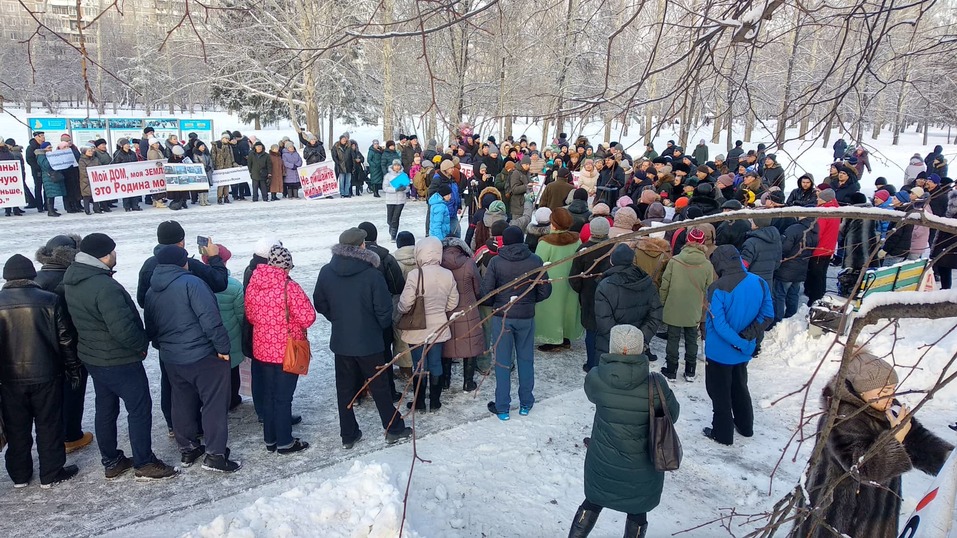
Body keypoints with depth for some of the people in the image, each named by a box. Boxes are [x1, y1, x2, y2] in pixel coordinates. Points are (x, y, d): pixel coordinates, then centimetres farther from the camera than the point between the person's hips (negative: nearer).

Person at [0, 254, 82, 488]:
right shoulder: (49, 300, -10)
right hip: (46, 375, -2)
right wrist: (73, 369, 5)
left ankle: (19, 475, 27)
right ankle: (51, 474, 16)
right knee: (49, 425, 8)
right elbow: (66, 339, -6)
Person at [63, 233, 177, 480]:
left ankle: (111, 461, 31)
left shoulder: (72, 281, 2)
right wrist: (143, 344, -13)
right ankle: (144, 464, 11)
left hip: (93, 356, 9)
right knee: (140, 408, 3)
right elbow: (123, 328, -30)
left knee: (106, 408, 18)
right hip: (119, 360, -9)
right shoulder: (104, 286, -28)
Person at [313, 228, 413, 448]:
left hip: (340, 341, 4)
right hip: (369, 341, -3)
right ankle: (394, 429, 23)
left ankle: (348, 435, 23)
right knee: (379, 386, 11)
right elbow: (384, 310, -16)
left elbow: (319, 304, 4)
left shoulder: (326, 272, -7)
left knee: (345, 388, 14)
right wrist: (381, 326, 6)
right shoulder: (371, 274, -20)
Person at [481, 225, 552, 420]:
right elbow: (545, 291, -2)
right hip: (526, 316, 2)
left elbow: (485, 292, -10)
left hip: (502, 316, -1)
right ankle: (526, 404, 24)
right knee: (526, 360, 15)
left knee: (502, 362, 7)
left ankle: (502, 408, 13)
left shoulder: (496, 262, -10)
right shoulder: (535, 261, -5)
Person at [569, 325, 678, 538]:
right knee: (637, 512, 23)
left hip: (603, 463, 1)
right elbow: (672, 415, -3)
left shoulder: (595, 378, -17)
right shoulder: (655, 384, -20)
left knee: (593, 502, 26)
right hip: (642, 467, -1)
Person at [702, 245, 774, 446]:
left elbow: (718, 325, -27)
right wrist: (747, 337, -10)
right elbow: (767, 316, -4)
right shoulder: (760, 283, -6)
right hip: (744, 351, 6)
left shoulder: (718, 288, -25)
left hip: (720, 352, -6)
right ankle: (745, 426, 40)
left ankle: (723, 433, 21)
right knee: (740, 387, 25)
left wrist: (739, 343, -19)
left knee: (720, 392, 11)